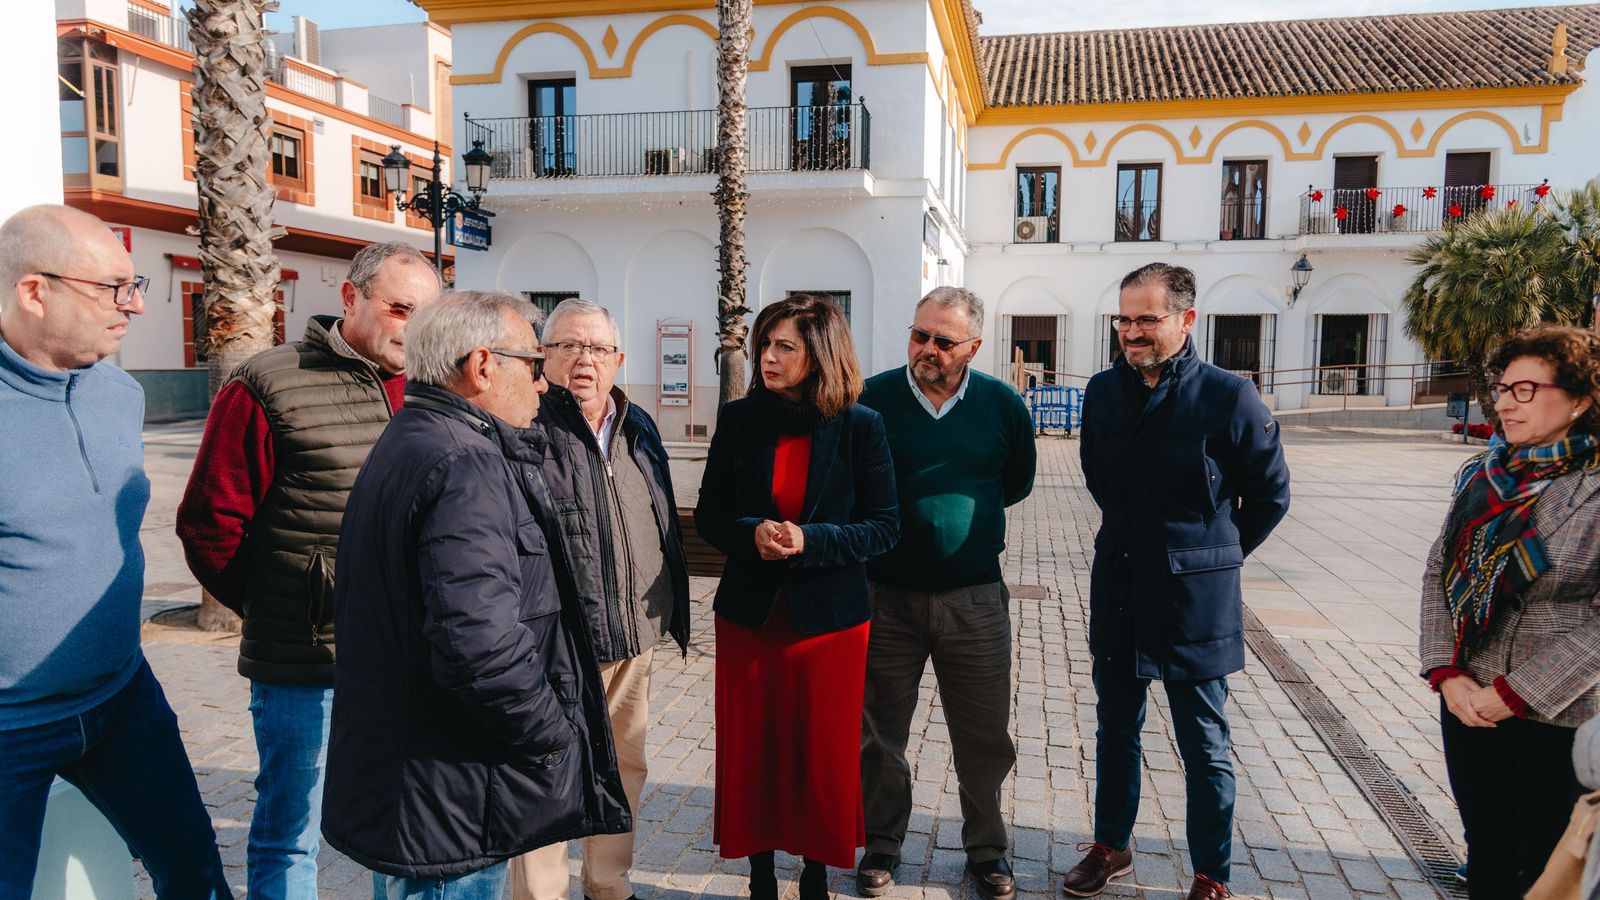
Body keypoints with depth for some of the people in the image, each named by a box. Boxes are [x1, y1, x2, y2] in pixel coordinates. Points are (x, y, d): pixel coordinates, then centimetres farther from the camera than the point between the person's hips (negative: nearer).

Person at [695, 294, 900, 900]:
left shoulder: (859, 426, -7)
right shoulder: (739, 419, 0)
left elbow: (884, 527, -5)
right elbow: (709, 515, 4)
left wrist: (810, 541, -20)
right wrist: (752, 534, -18)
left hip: (829, 617, -2)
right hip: (749, 613, 2)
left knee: (823, 755, 9)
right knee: (749, 752, 9)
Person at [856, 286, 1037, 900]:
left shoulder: (1001, 404, 0)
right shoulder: (873, 399, -7)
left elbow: (1019, 479, 16)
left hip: (974, 600, 1)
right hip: (887, 596, -1)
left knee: (984, 738, 11)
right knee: (879, 734, 12)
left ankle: (987, 849, 32)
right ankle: (882, 843, 32)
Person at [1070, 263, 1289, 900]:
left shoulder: (1228, 396, -13)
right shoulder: (1103, 392, 2)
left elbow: (1270, 494, -1)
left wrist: (1214, 556, 5)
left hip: (1195, 602, -4)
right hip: (1117, 596, 5)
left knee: (1205, 750, 8)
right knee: (1115, 731, 18)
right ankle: (1111, 847, 36)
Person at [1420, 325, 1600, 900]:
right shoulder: (1484, 474, 4)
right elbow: (1439, 573, 5)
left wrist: (1516, 694, -16)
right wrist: (1447, 673, -6)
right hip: (1470, 701, 4)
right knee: (1487, 852, 16)